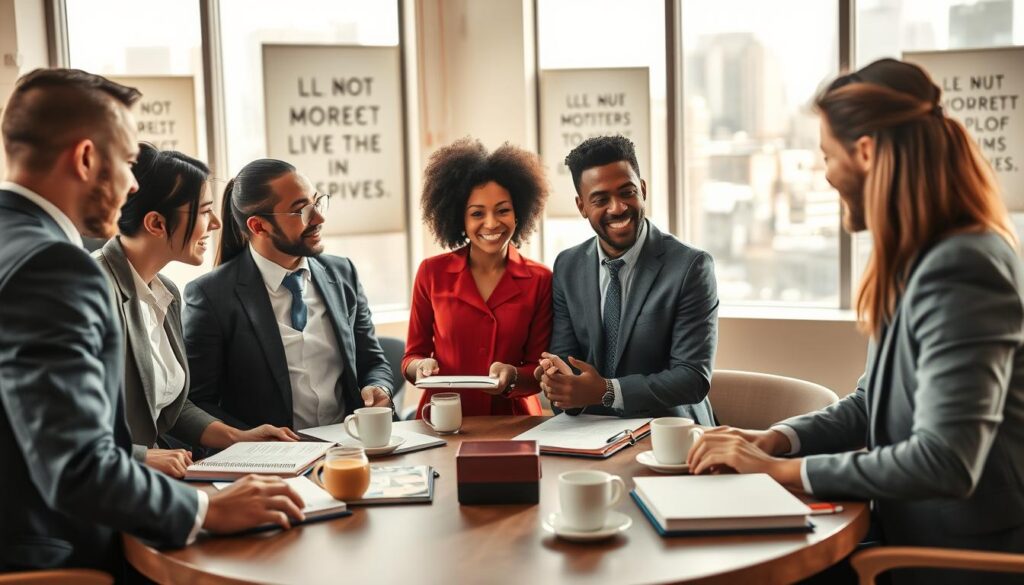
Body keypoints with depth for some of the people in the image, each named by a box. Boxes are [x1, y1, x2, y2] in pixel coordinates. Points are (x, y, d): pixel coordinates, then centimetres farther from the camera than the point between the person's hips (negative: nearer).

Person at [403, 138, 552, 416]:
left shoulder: (540, 280, 2)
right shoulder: (432, 273, 3)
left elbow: (542, 371, 3)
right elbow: (412, 356, 10)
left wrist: (511, 375, -17)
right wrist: (422, 365, -11)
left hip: (512, 421, -1)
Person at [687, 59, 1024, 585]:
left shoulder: (961, 269, -22)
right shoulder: (919, 261, 8)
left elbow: (945, 461, -28)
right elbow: (872, 406, 13)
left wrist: (783, 470, -19)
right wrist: (776, 439, -3)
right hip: (918, 537, 8)